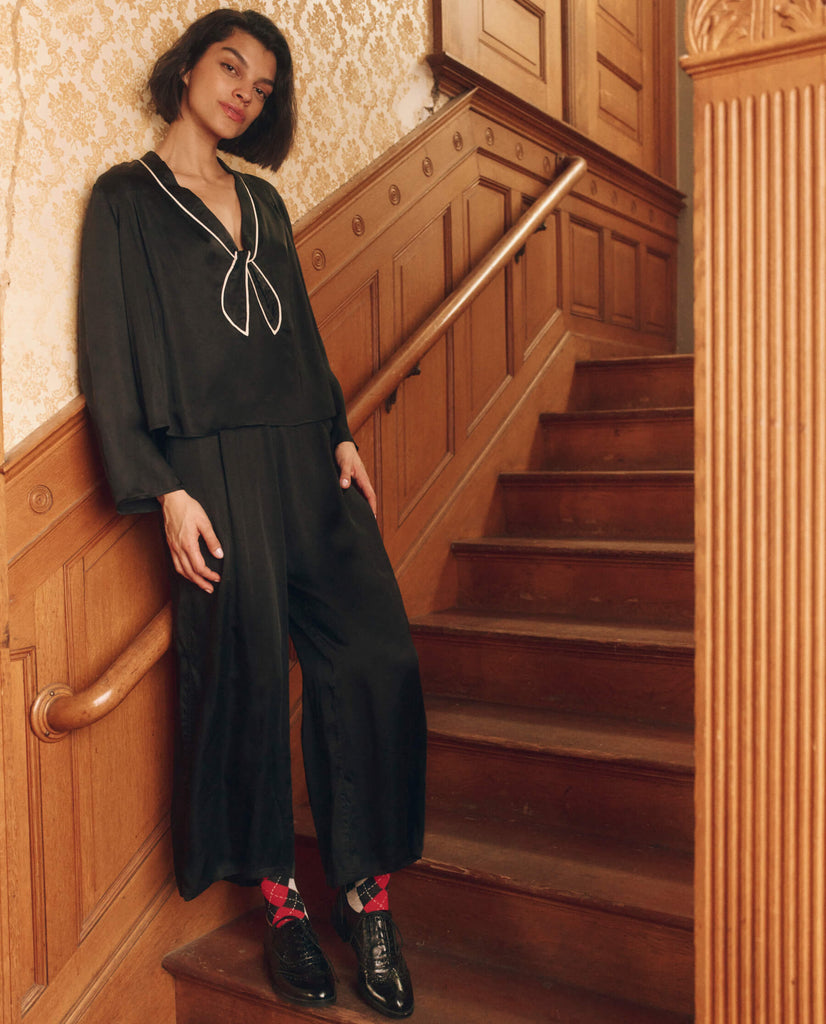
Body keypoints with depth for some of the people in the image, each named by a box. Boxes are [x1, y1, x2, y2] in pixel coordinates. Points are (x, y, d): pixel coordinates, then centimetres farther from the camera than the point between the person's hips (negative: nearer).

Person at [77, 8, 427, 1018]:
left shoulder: (262, 201, 20)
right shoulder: (125, 199, 4)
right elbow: (109, 359, -3)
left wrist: (341, 436, 8)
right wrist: (163, 492, -12)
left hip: (307, 459, 5)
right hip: (214, 471, -5)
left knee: (378, 662, -4)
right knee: (249, 678, -1)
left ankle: (366, 893, 10)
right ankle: (280, 899, 18)